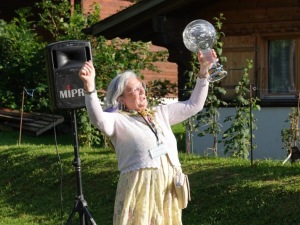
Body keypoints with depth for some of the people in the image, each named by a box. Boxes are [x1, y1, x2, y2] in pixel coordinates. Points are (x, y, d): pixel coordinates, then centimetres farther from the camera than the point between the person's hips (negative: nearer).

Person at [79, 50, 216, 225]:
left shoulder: (160, 113, 20)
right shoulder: (118, 120, -1)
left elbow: (194, 105, 25)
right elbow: (98, 119, -23)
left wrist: (204, 72, 16)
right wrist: (90, 87, -38)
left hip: (169, 187, 6)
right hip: (140, 188, -6)